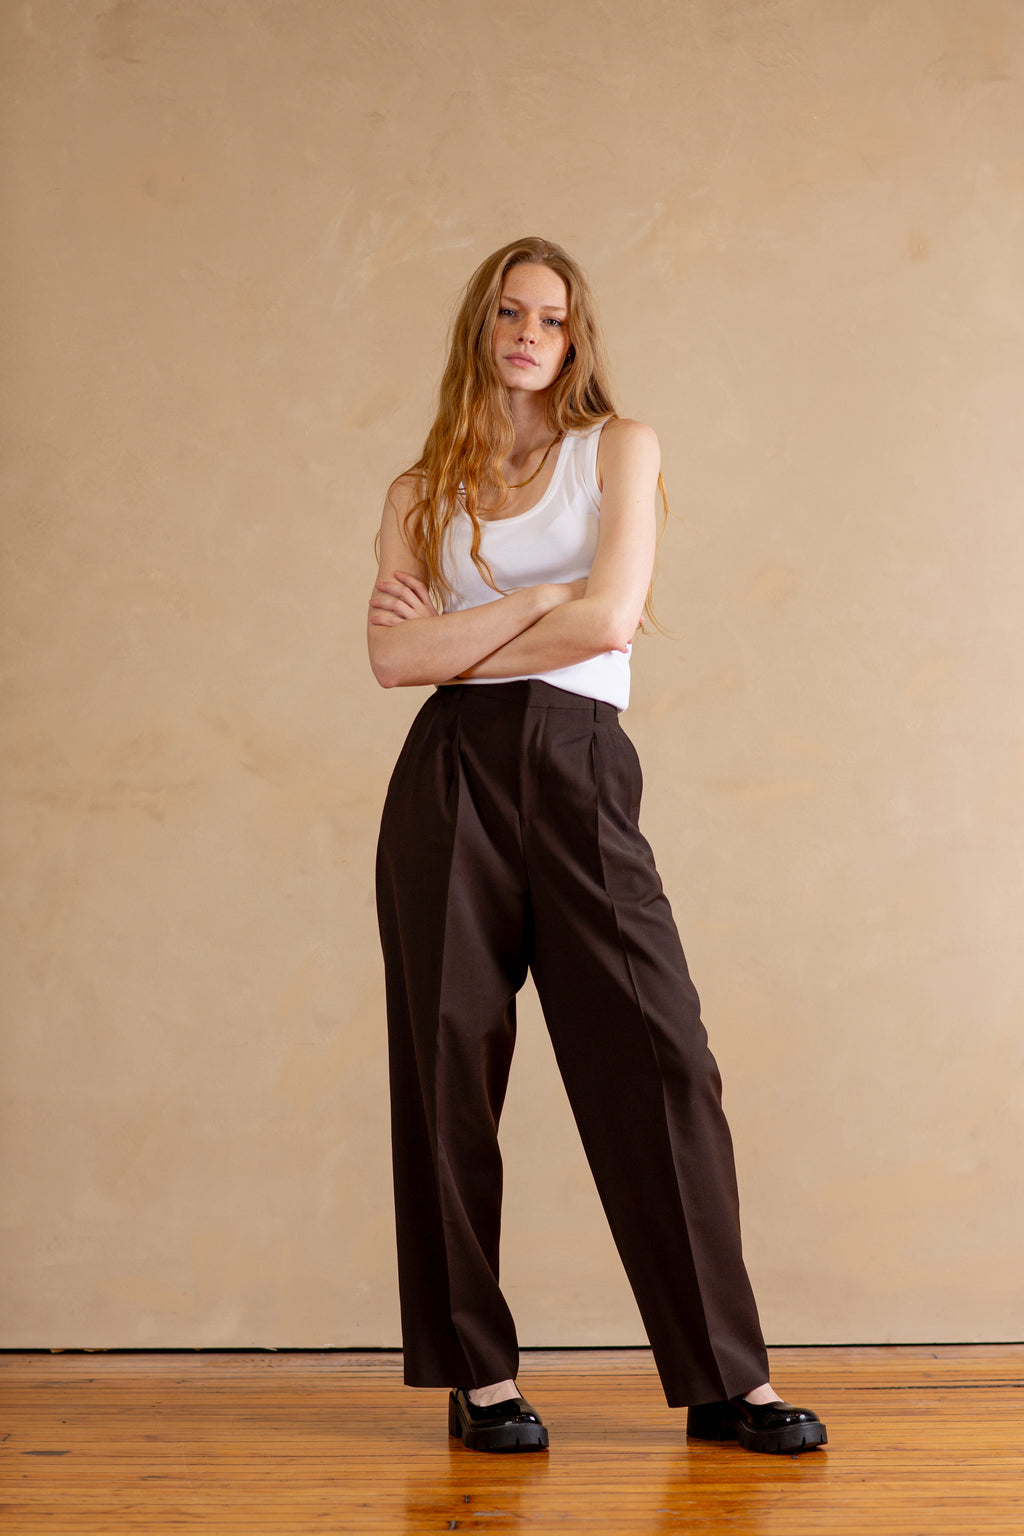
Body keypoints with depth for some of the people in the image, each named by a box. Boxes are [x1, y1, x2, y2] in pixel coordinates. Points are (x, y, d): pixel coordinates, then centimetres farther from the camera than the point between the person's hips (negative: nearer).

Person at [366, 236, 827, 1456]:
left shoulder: (619, 450, 10)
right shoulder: (421, 492, 14)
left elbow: (610, 620, -6)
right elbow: (393, 655, -2)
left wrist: (456, 637, 1)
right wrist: (540, 598, -6)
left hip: (579, 771, -1)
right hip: (450, 775, 2)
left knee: (660, 1056, -7)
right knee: (451, 1063, 1)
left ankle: (726, 1379, 2)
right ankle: (478, 1375, 12)